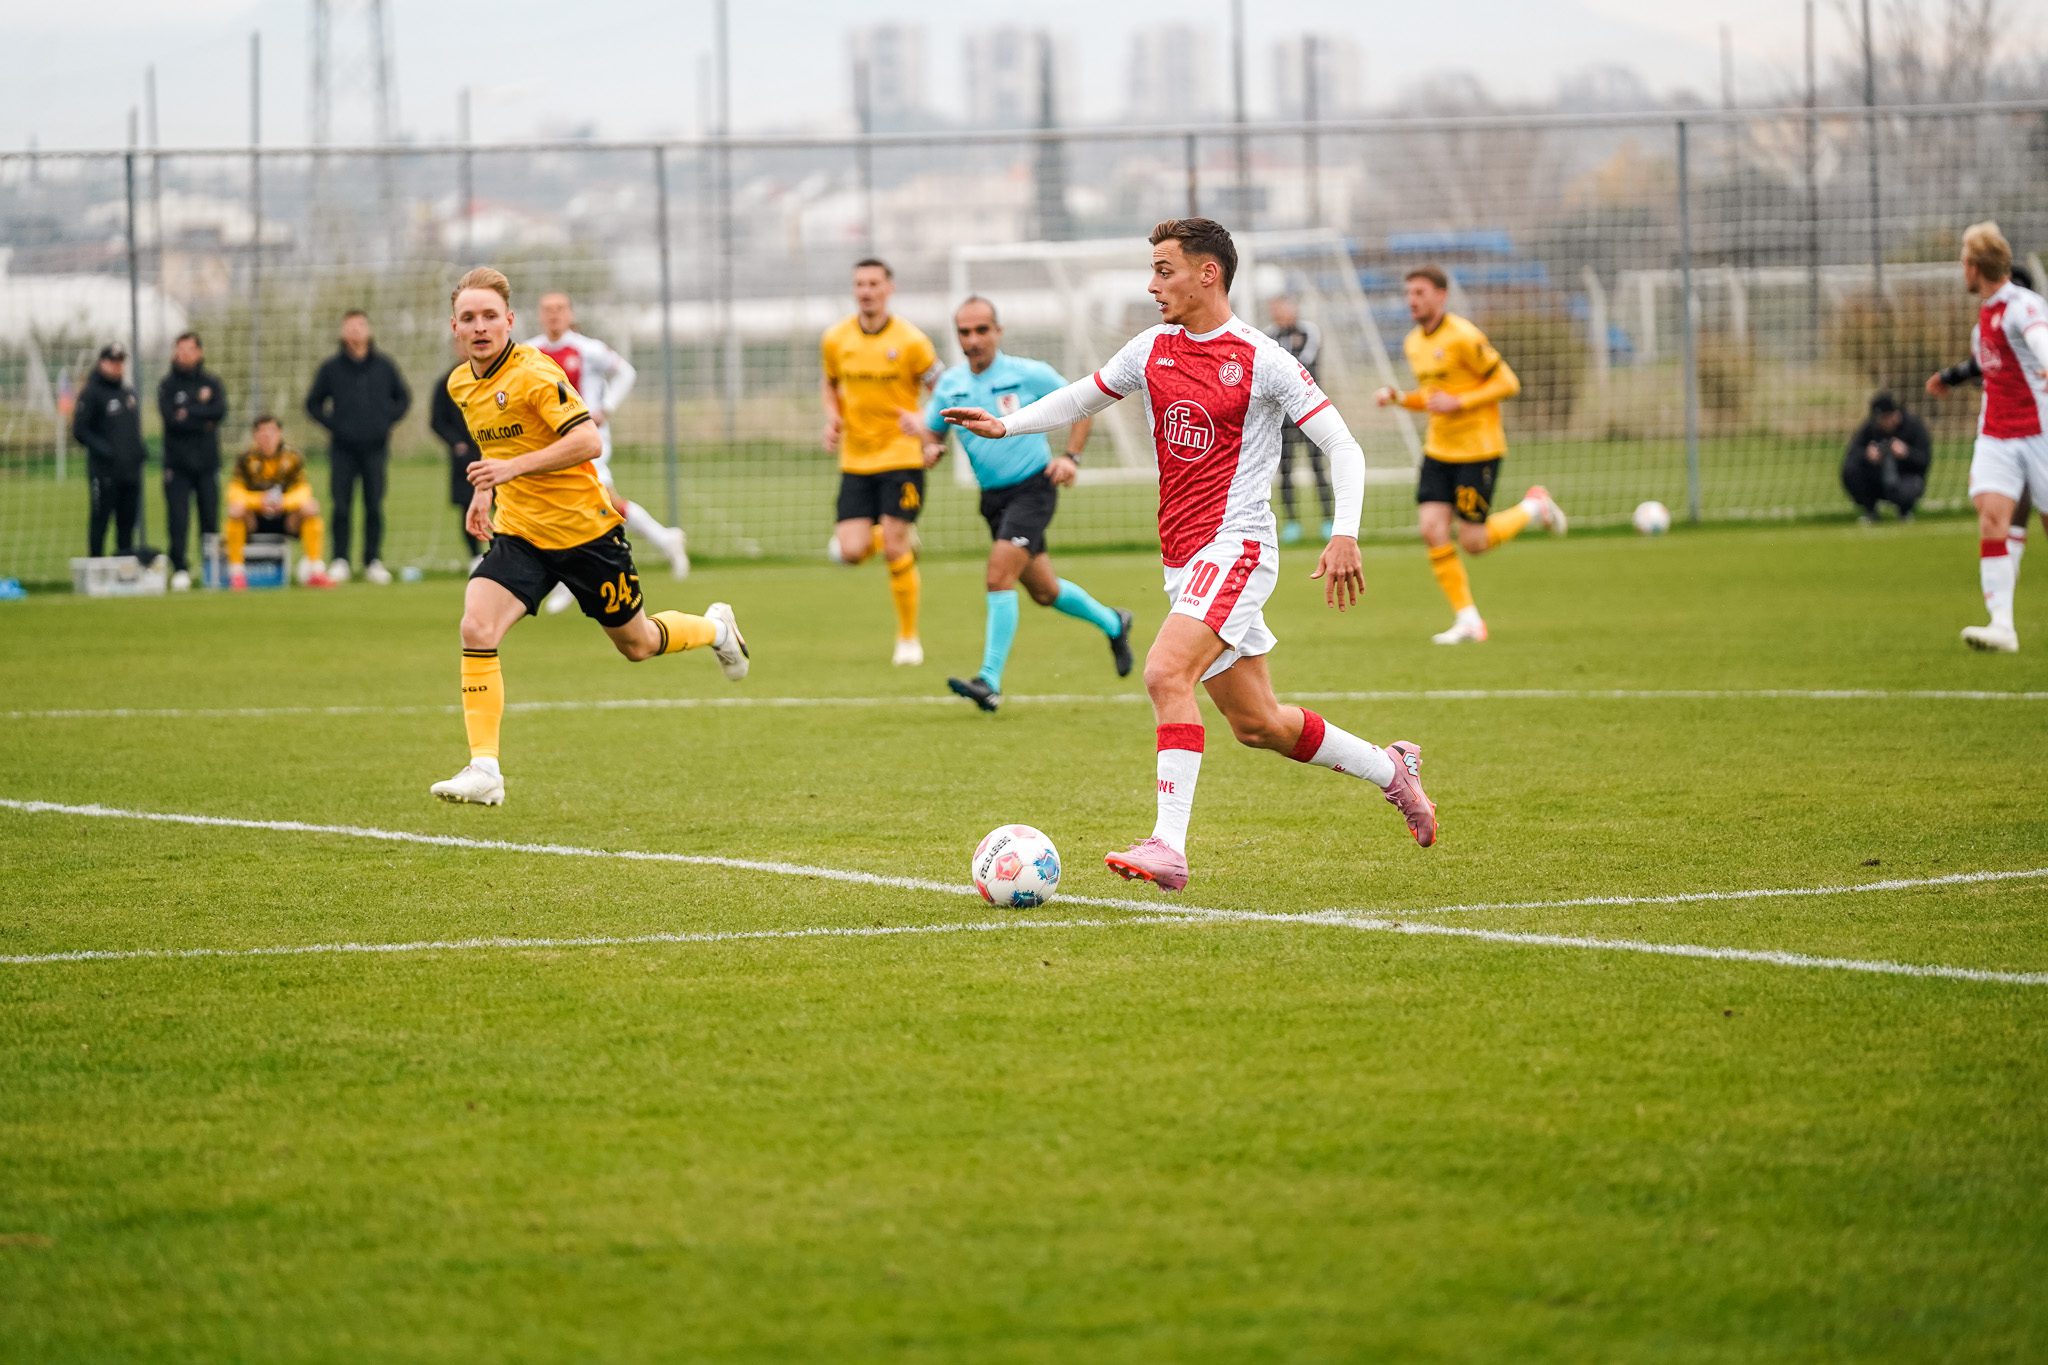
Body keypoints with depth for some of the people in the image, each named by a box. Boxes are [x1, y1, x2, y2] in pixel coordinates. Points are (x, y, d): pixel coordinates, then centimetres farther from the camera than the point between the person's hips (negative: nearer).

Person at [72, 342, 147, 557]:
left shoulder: (128, 393, 18)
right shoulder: (91, 393, -4)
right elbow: (79, 431, -9)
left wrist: (141, 449, 6)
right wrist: (102, 449, -21)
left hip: (131, 468, 7)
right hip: (104, 470, -7)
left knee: (128, 521, 9)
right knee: (100, 519, -5)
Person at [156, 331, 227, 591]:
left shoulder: (212, 383, 10)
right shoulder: (168, 385, 5)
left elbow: (220, 412, -8)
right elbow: (169, 416, -11)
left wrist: (189, 413, -9)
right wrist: (203, 420, -9)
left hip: (207, 463, 1)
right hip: (177, 462, -1)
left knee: (210, 518, 1)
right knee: (178, 519, -7)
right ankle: (179, 569, -4)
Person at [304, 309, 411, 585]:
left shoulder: (383, 365, 7)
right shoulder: (330, 368, 3)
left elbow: (403, 398, 18)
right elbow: (313, 404, 10)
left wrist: (387, 420, 3)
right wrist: (333, 424, -3)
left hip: (375, 448, 1)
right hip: (342, 450, -1)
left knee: (374, 508, 2)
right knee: (341, 508, -3)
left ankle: (373, 562, 9)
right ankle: (340, 561, 3)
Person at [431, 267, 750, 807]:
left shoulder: (534, 374, -20)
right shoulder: (461, 384, 4)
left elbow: (588, 440, -28)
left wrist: (514, 468, -33)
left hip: (584, 529, -5)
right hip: (519, 533, 5)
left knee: (636, 645, 12)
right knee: (476, 627, -20)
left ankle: (715, 628, 46)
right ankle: (484, 771, -19)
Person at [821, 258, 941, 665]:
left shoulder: (911, 341, -8)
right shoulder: (835, 340, 3)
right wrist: (833, 417, 1)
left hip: (901, 458, -3)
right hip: (855, 460, 3)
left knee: (894, 548, -9)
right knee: (850, 551, -9)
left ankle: (908, 638, 9)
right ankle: (902, 541, 27)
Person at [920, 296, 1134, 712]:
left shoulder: (1029, 374, -11)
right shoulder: (950, 385, 1)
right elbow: (932, 431, 15)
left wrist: (1071, 457, -10)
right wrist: (931, 449, -9)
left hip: (1032, 487, -6)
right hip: (993, 497, 6)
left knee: (999, 575, -22)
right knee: (1043, 591, 15)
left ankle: (990, 681, -21)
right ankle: (1112, 623, 42)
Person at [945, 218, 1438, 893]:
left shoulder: (1260, 359, -9)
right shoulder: (1152, 351, 10)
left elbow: (1341, 445, -8)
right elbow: (1081, 398, 26)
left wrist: (1345, 536, -21)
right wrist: (1006, 424, 10)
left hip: (1234, 546, -7)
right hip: (1183, 559, 7)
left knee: (1165, 673, -26)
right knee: (1256, 723, 13)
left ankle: (1169, 846, -30)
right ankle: (1390, 769, 34)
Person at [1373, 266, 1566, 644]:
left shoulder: (1463, 337, -16)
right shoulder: (1414, 343, 9)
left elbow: (1507, 383, -14)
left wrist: (1458, 403, -22)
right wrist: (1398, 398, 2)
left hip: (1478, 449, -7)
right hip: (1438, 450, 7)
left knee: (1472, 542, -5)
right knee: (1432, 530, -8)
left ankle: (1532, 509, 23)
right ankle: (1467, 620, 1)